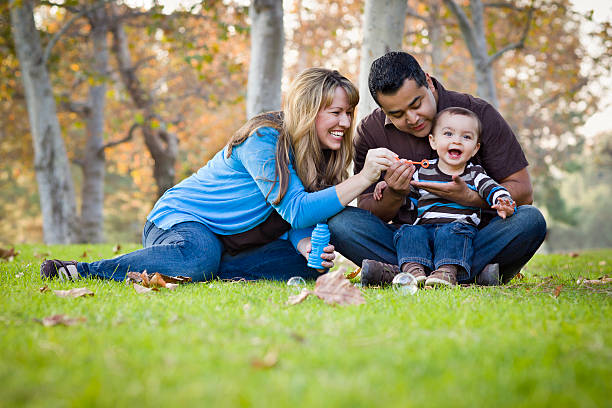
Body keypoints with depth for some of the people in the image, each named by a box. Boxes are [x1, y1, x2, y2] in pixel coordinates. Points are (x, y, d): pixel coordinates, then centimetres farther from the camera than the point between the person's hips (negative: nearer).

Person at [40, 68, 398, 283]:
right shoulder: (264, 140, -21)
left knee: (308, 264, -13)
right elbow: (296, 210, -28)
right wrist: (364, 178, -34)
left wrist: (306, 246, -24)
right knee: (199, 256, -41)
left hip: (232, 242, 8)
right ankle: (81, 270, -24)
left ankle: (207, 272, -15)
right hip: (181, 220, -7)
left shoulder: (322, 155, 3)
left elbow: (296, 223, 0)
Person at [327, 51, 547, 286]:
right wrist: (394, 195, -21)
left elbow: (523, 192, -6)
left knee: (530, 220, -30)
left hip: (473, 238, -1)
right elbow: (368, 216, 1)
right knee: (340, 222, -24)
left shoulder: (479, 115, -6)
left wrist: (468, 198, -23)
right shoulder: (370, 132, -1)